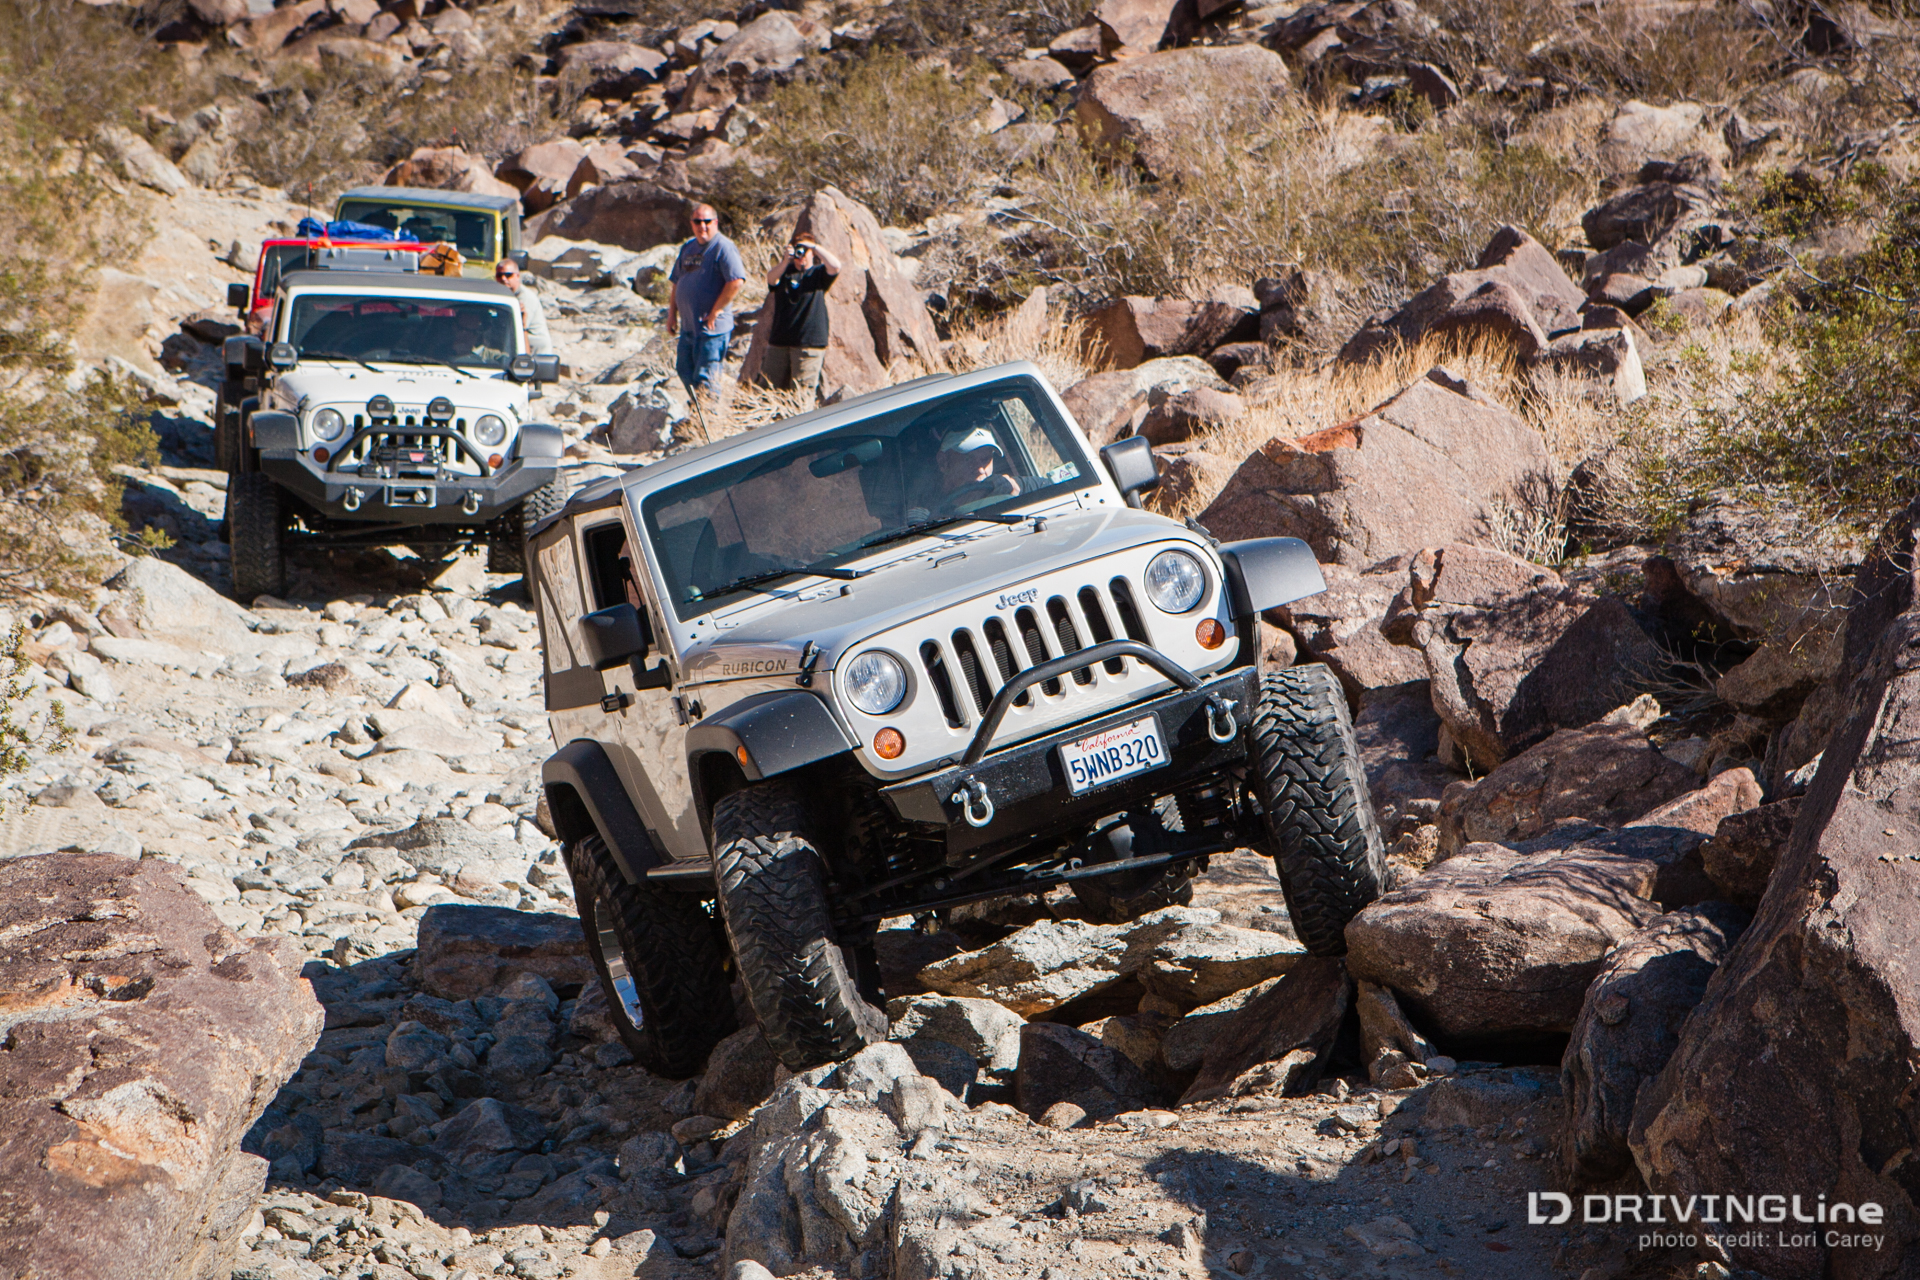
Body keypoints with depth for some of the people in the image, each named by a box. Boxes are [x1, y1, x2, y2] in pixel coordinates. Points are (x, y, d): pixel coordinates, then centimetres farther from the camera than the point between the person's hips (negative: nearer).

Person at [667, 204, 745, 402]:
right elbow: (677, 282, 22)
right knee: (684, 371, 16)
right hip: (688, 326, 9)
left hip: (712, 327, -9)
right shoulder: (688, 248, 14)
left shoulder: (723, 247, -12)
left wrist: (715, 312, -19)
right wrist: (672, 314, 15)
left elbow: (736, 281, -23)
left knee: (705, 378, -7)